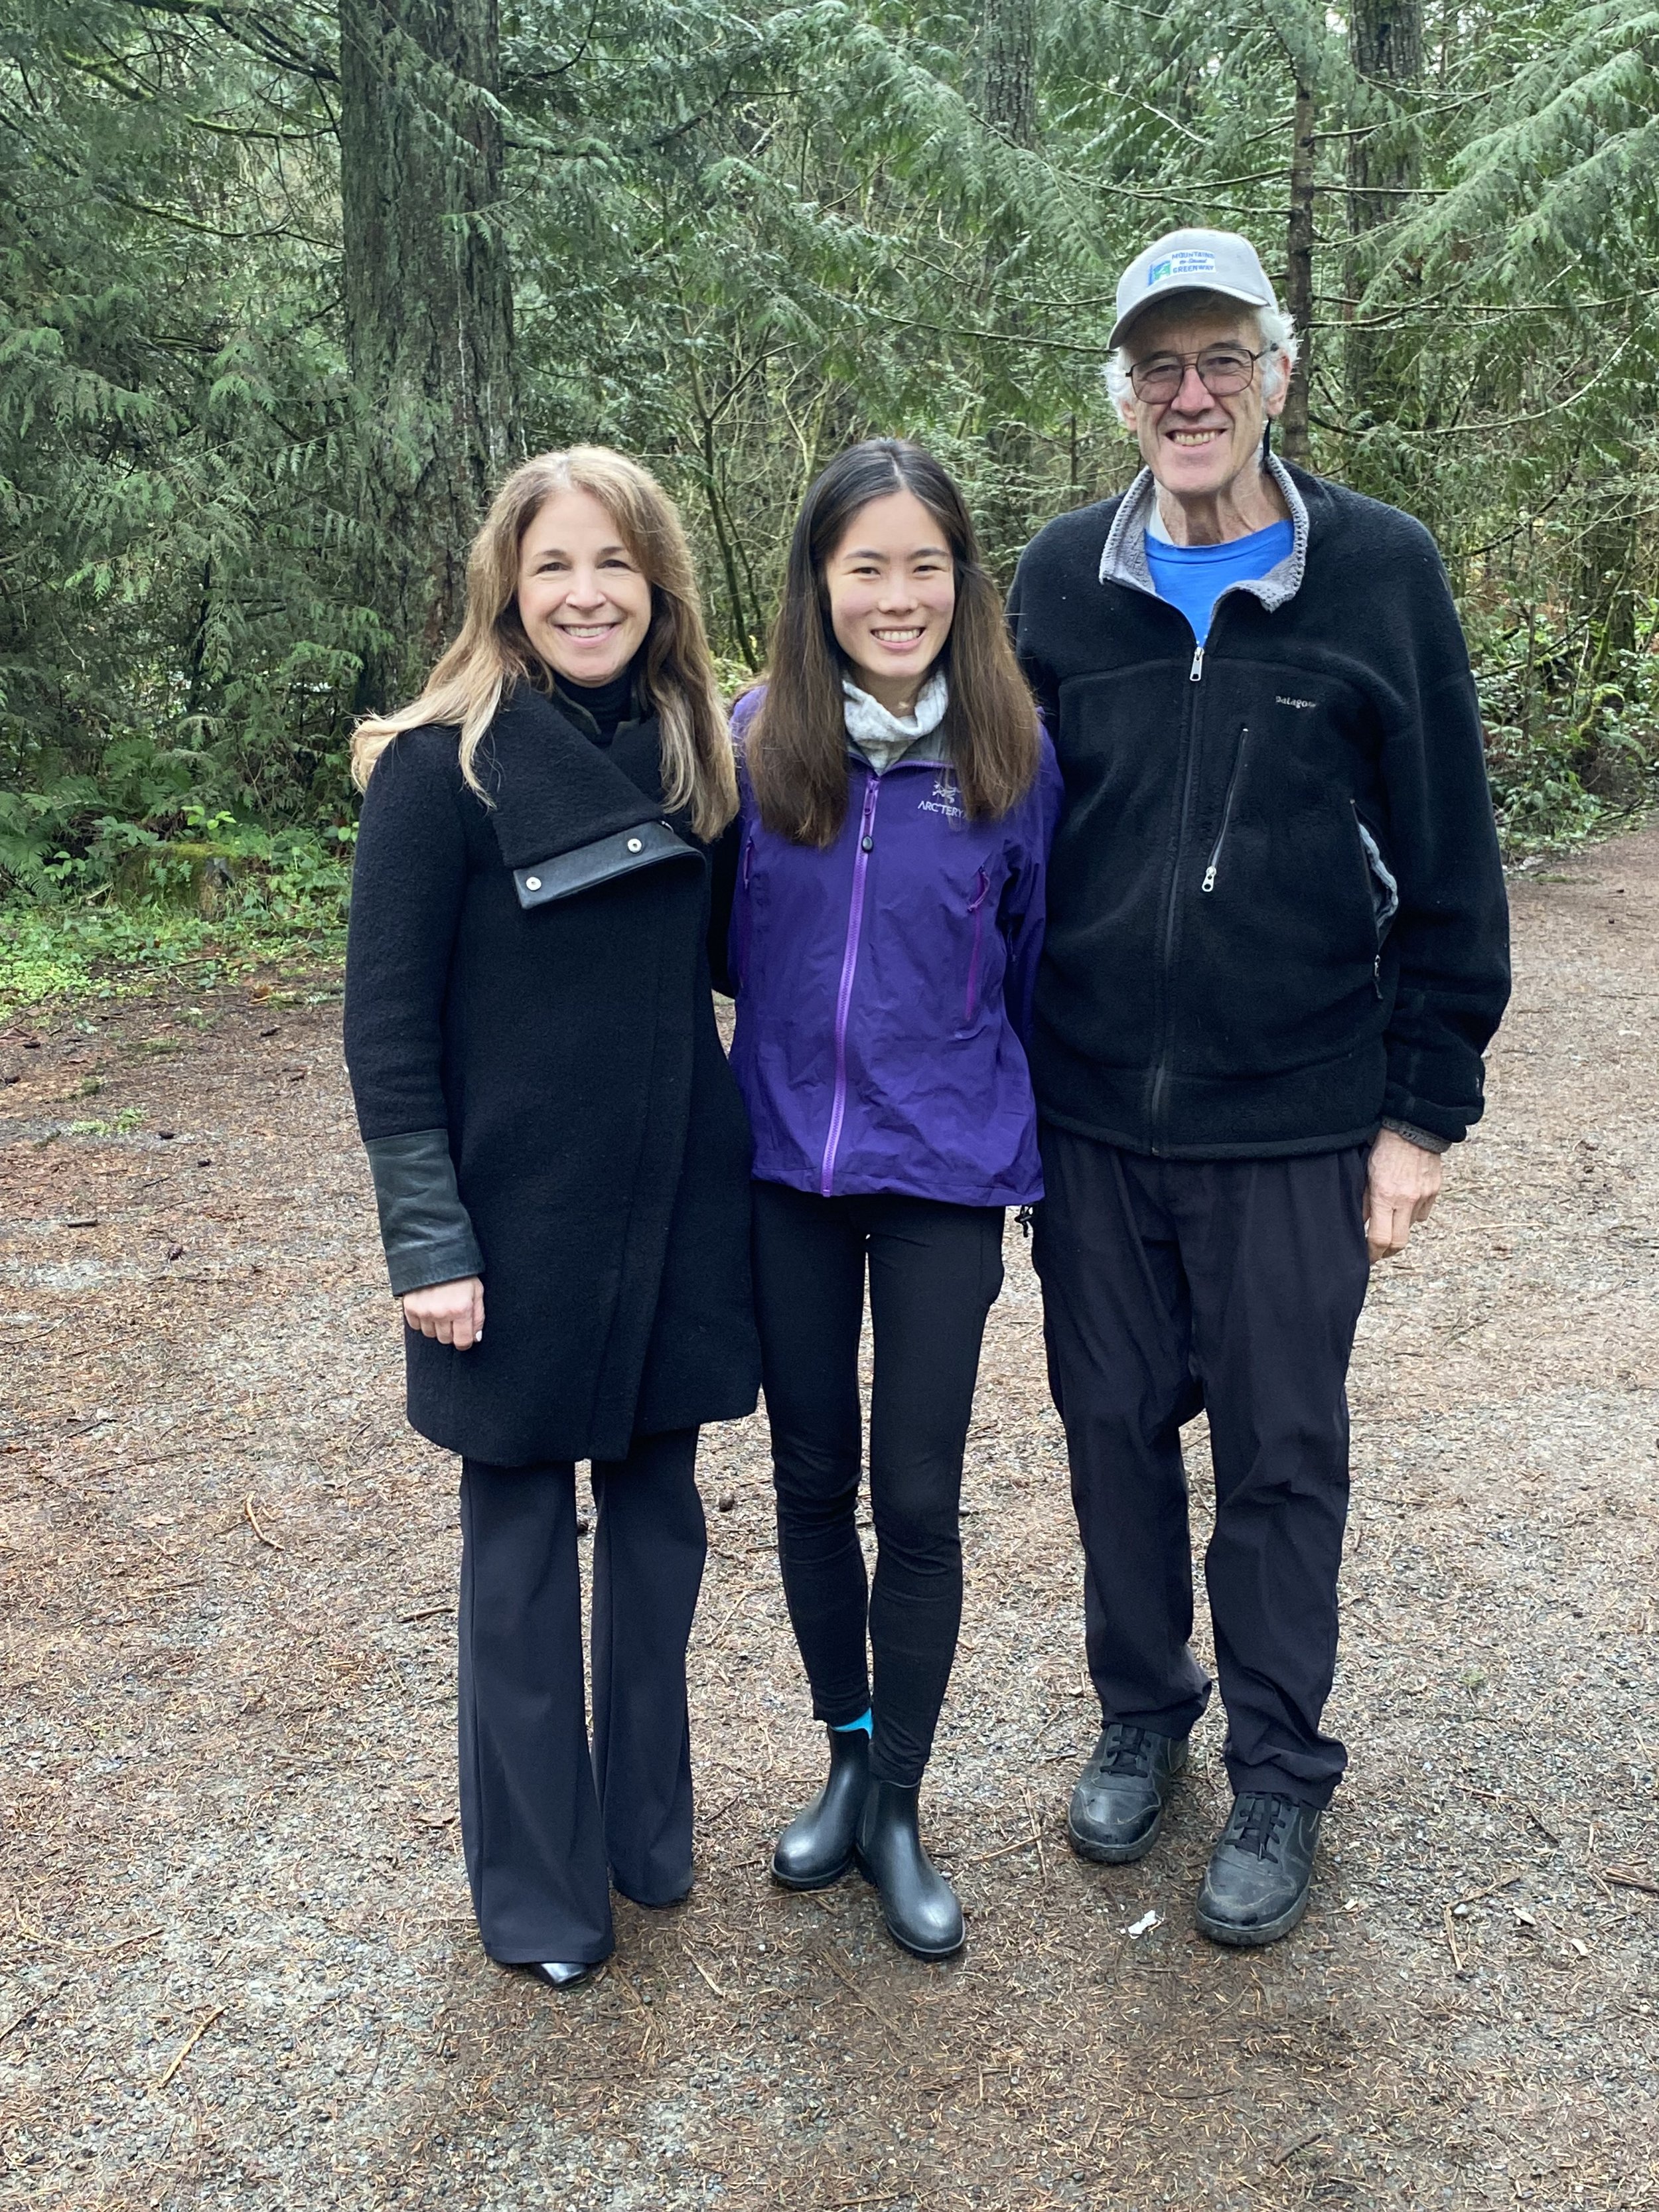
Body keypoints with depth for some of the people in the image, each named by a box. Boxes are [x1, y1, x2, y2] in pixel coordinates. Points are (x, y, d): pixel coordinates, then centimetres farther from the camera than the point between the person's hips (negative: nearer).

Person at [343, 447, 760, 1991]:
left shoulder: (689, 754, 6)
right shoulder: (443, 766, -9)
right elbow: (385, 1019, -11)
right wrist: (428, 1238, -14)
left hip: (675, 1207, 5)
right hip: (518, 1219, -5)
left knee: (659, 1509, 14)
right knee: (524, 1537, 8)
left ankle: (651, 1823, 34)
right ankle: (540, 1883, 25)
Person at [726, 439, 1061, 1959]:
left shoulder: (1015, 755, -6)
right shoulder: (753, 743, -5)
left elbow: (1035, 968, 3)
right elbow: (719, 945, 5)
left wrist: (1033, 1157, 6)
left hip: (944, 1169, -1)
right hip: (786, 1162, 2)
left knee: (919, 1495, 4)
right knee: (812, 1477, 13)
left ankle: (899, 1809, 23)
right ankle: (849, 1757, 34)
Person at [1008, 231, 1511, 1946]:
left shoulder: (1380, 571, -4)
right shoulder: (1061, 579, 3)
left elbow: (1448, 867, -2)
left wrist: (1423, 1111, -3)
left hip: (1294, 1121, -2)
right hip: (1088, 1116, 3)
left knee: (1282, 1452, 8)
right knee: (1114, 1425, 14)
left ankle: (1279, 1776, 28)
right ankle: (1141, 1717, 36)